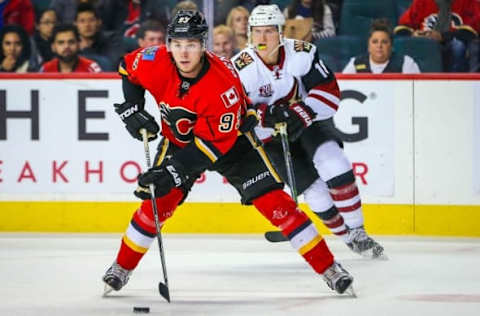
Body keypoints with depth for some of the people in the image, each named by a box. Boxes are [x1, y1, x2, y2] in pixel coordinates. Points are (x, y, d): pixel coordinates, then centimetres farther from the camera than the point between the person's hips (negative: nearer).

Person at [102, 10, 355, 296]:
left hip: (231, 137, -3)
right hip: (179, 139, 3)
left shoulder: (223, 85, -36)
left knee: (273, 200, -12)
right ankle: (122, 267, 8)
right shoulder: (155, 64, -24)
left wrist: (176, 170, -38)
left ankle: (328, 266, -7)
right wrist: (132, 110, -10)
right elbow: (128, 68, 0)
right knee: (158, 202, -11)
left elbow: (214, 141, -32)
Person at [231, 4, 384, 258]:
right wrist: (266, 115, -37)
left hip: (309, 122, 1)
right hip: (269, 136, -1)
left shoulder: (301, 53, -15)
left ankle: (357, 231, -14)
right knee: (315, 190, -11)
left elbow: (328, 89, -13)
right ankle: (348, 237, 10)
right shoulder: (240, 68, -19)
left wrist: (302, 113, -28)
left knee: (332, 163, -25)